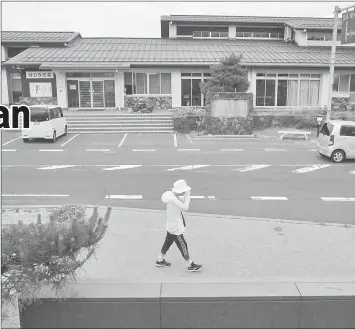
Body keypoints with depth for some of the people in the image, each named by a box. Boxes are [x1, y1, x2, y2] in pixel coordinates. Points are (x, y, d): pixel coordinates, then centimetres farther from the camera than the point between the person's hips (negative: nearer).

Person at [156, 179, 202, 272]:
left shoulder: (172, 194, -3)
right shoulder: (173, 199, -31)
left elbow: (183, 202, 7)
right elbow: (185, 208, -35)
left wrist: (185, 197, -12)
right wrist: (187, 196, -26)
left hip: (172, 225, 9)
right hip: (175, 228, -9)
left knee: (168, 242, 22)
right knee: (182, 245, 4)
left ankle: (160, 260, 37)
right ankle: (190, 265, 18)